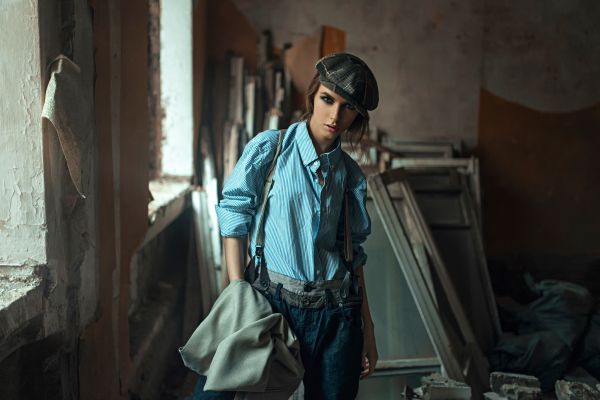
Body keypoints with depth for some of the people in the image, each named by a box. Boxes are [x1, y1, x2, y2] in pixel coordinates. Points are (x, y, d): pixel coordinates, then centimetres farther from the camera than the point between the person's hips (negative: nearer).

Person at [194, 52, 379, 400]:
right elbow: (233, 216, -5)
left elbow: (353, 253, 12)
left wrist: (368, 328, 12)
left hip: (337, 312, 3)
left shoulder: (351, 175, 8)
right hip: (271, 302, -3)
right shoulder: (269, 149, -3)